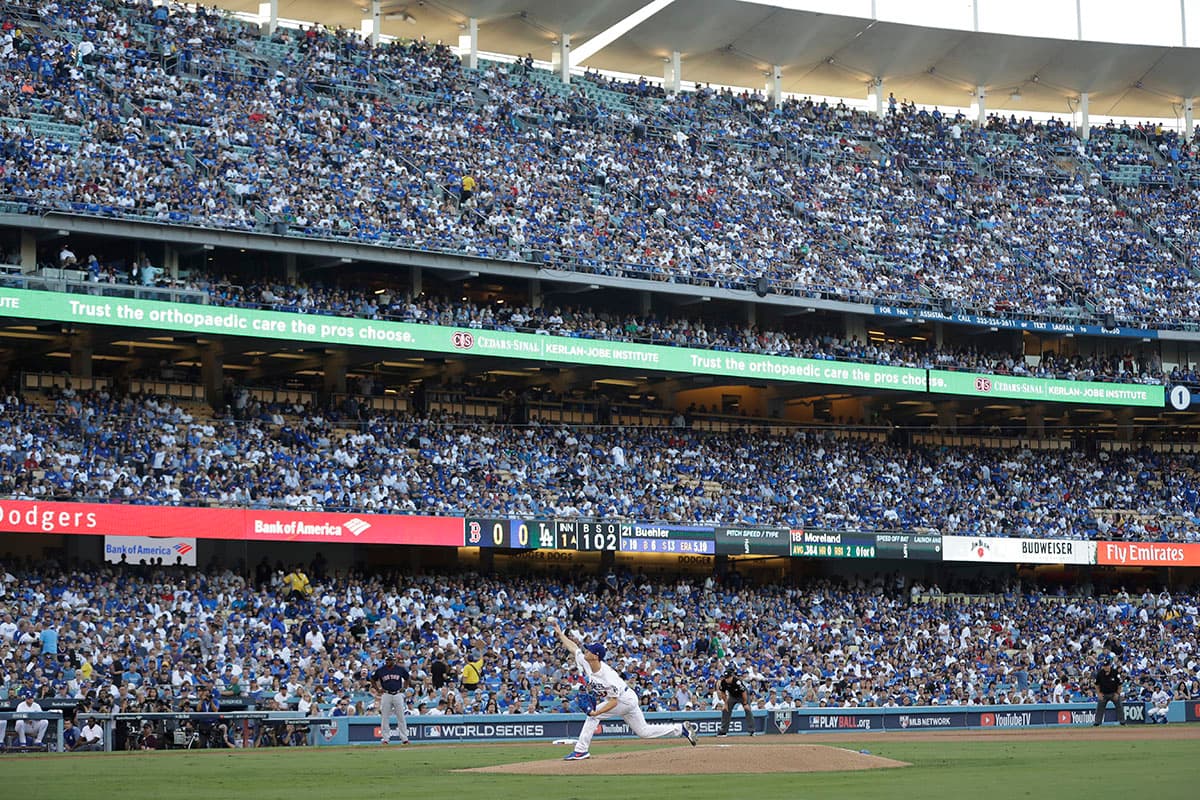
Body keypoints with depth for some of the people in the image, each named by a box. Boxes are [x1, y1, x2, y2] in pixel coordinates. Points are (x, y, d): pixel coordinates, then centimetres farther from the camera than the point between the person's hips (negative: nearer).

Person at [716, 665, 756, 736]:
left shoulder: (737, 681, -38)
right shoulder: (723, 682, -24)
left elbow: (744, 692, -27)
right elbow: (723, 693, -6)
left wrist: (745, 703, -20)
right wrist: (725, 703, -5)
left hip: (743, 695, -5)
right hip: (732, 696, 5)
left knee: (748, 710, -16)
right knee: (725, 710, -2)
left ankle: (751, 731, -12)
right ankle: (723, 730, 7)